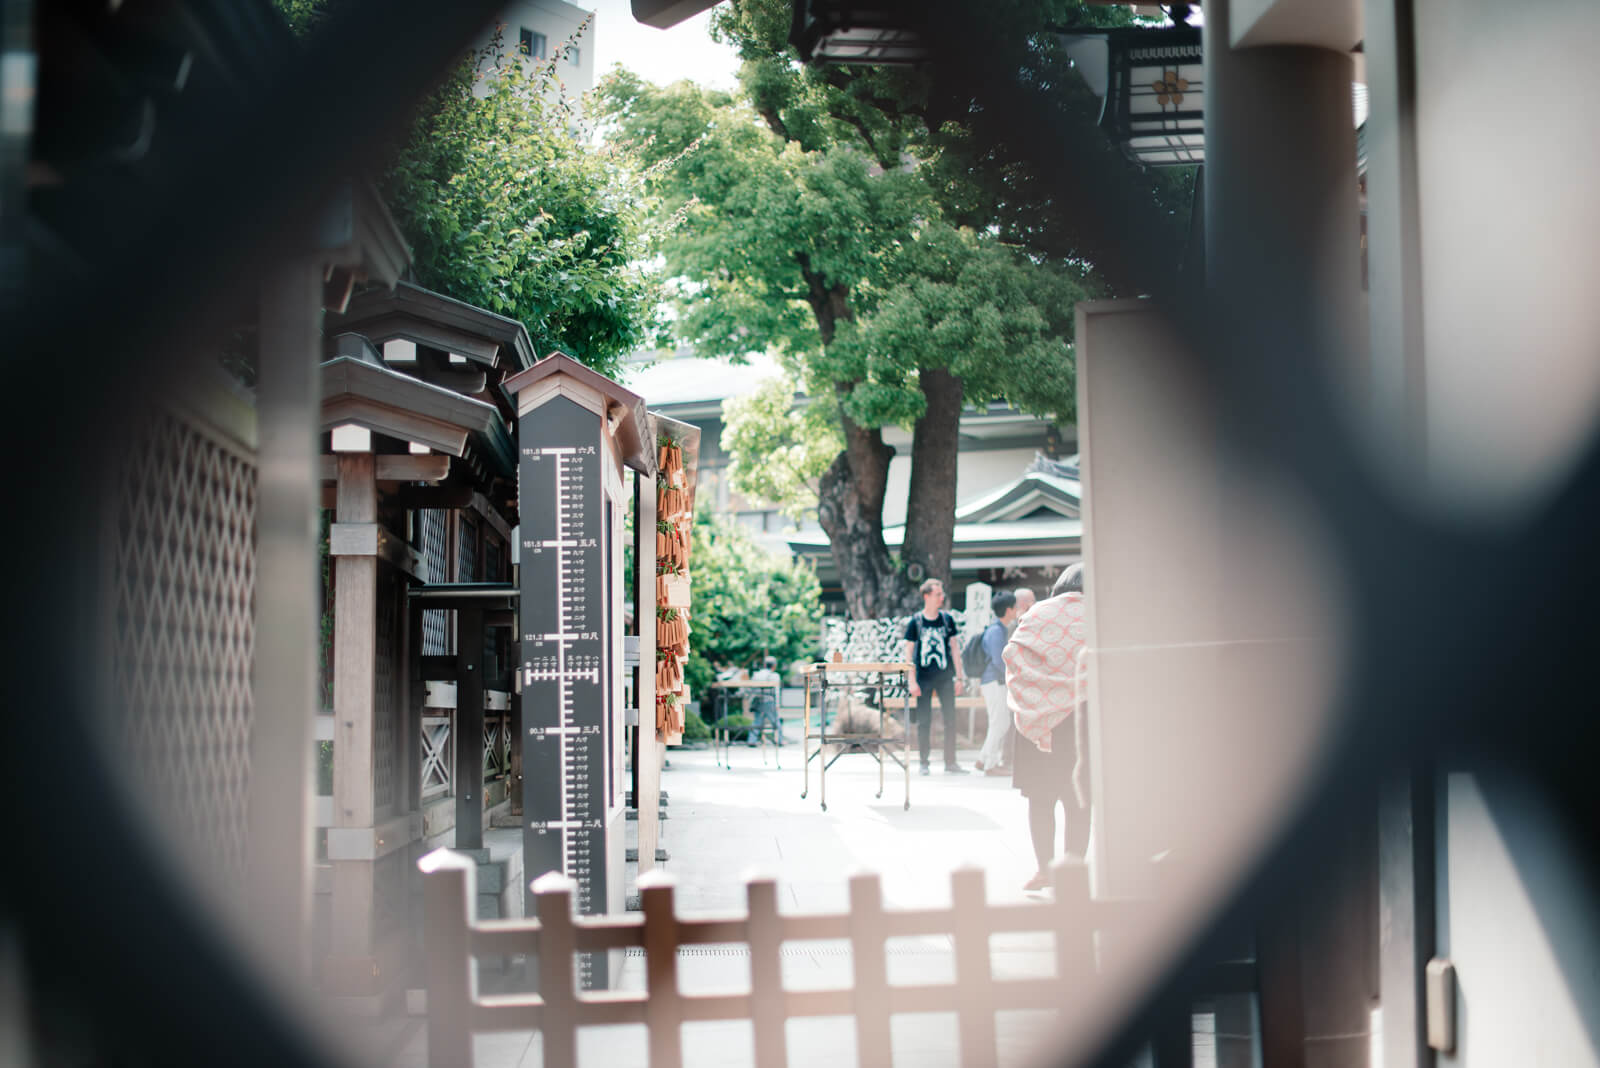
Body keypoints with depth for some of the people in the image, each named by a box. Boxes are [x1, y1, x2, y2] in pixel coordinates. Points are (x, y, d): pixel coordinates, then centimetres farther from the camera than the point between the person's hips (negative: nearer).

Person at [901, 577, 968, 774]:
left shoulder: (947, 619, 5)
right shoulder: (915, 622, -2)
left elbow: (954, 648, 11)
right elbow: (908, 652, -1)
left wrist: (958, 676, 6)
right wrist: (912, 682, -7)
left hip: (945, 677, 2)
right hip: (924, 678, -2)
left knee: (950, 720, 0)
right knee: (923, 721, 1)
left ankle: (950, 762, 8)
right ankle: (924, 763, 9)